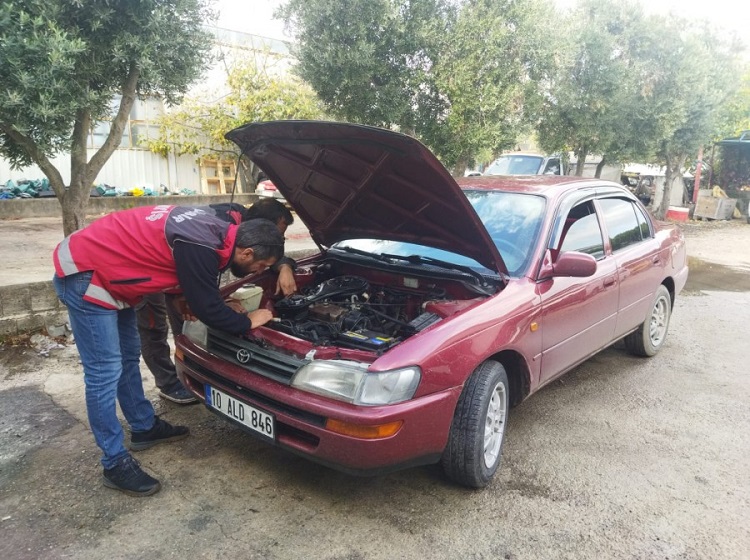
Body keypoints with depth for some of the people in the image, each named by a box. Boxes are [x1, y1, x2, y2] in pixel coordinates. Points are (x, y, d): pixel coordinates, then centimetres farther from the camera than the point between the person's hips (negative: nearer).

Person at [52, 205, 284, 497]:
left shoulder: (214, 229, -2)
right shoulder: (199, 247, -29)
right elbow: (208, 310, -19)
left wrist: (222, 302, 10)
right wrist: (248, 321, -6)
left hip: (103, 268, 10)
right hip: (84, 275, -10)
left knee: (128, 356, 18)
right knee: (105, 372, -5)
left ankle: (145, 428, 34)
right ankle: (116, 465, 8)